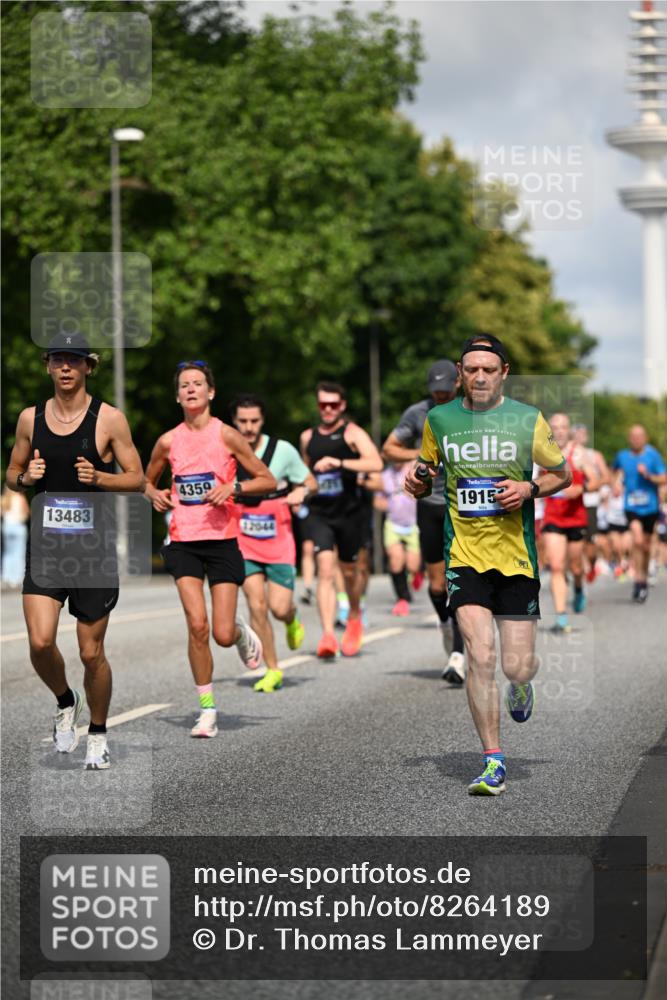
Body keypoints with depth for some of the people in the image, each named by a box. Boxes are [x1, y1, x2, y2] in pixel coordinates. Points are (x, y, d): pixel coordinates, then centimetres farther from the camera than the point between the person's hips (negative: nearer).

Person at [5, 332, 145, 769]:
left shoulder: (109, 418, -4)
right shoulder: (30, 417, 6)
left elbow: (137, 479, -1)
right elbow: (12, 474, 16)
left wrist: (98, 478, -19)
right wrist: (25, 476, -7)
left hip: (94, 547, -2)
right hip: (45, 545, 2)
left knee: (92, 653, 4)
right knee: (40, 643, -13)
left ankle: (98, 734, 25)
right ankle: (66, 702, 18)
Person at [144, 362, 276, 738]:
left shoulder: (226, 435, -3)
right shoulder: (168, 441, 6)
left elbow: (268, 481, 1)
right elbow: (148, 480, 24)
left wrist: (233, 487, -15)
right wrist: (154, 494, 1)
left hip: (222, 541, -2)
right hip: (183, 542, 2)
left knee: (223, 635, -5)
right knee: (197, 626, -13)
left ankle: (242, 631, 33)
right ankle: (208, 710, -1)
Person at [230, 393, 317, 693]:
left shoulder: (283, 450, -5)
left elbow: (311, 482, 6)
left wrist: (301, 491, -15)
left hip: (278, 539, -1)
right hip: (244, 542, 1)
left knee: (279, 607, -8)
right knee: (257, 605, -10)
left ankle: (292, 621, 31)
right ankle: (272, 670, 4)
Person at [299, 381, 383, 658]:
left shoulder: (353, 433, -5)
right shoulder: (308, 437, 10)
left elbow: (376, 463, -22)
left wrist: (339, 462, -31)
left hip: (350, 513, -2)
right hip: (319, 513, 2)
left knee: (349, 570, 12)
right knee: (325, 570, -14)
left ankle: (354, 617, 42)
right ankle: (328, 635, -24)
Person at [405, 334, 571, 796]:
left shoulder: (528, 420, 0)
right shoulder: (439, 420, 4)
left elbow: (563, 474, 11)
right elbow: (427, 474, 20)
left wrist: (529, 489, -9)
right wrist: (417, 483, -4)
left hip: (517, 558, 0)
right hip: (464, 556, 0)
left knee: (517, 668, 0)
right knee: (480, 657, -14)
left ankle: (521, 685, 40)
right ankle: (494, 762, -5)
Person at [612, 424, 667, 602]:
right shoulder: (622, 456, 2)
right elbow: (616, 471, 23)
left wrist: (648, 475, -22)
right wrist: (616, 482, 5)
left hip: (650, 507, 1)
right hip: (632, 506, -1)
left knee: (646, 545, 13)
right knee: (638, 541, -20)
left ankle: (644, 578, 33)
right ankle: (639, 580, -17)